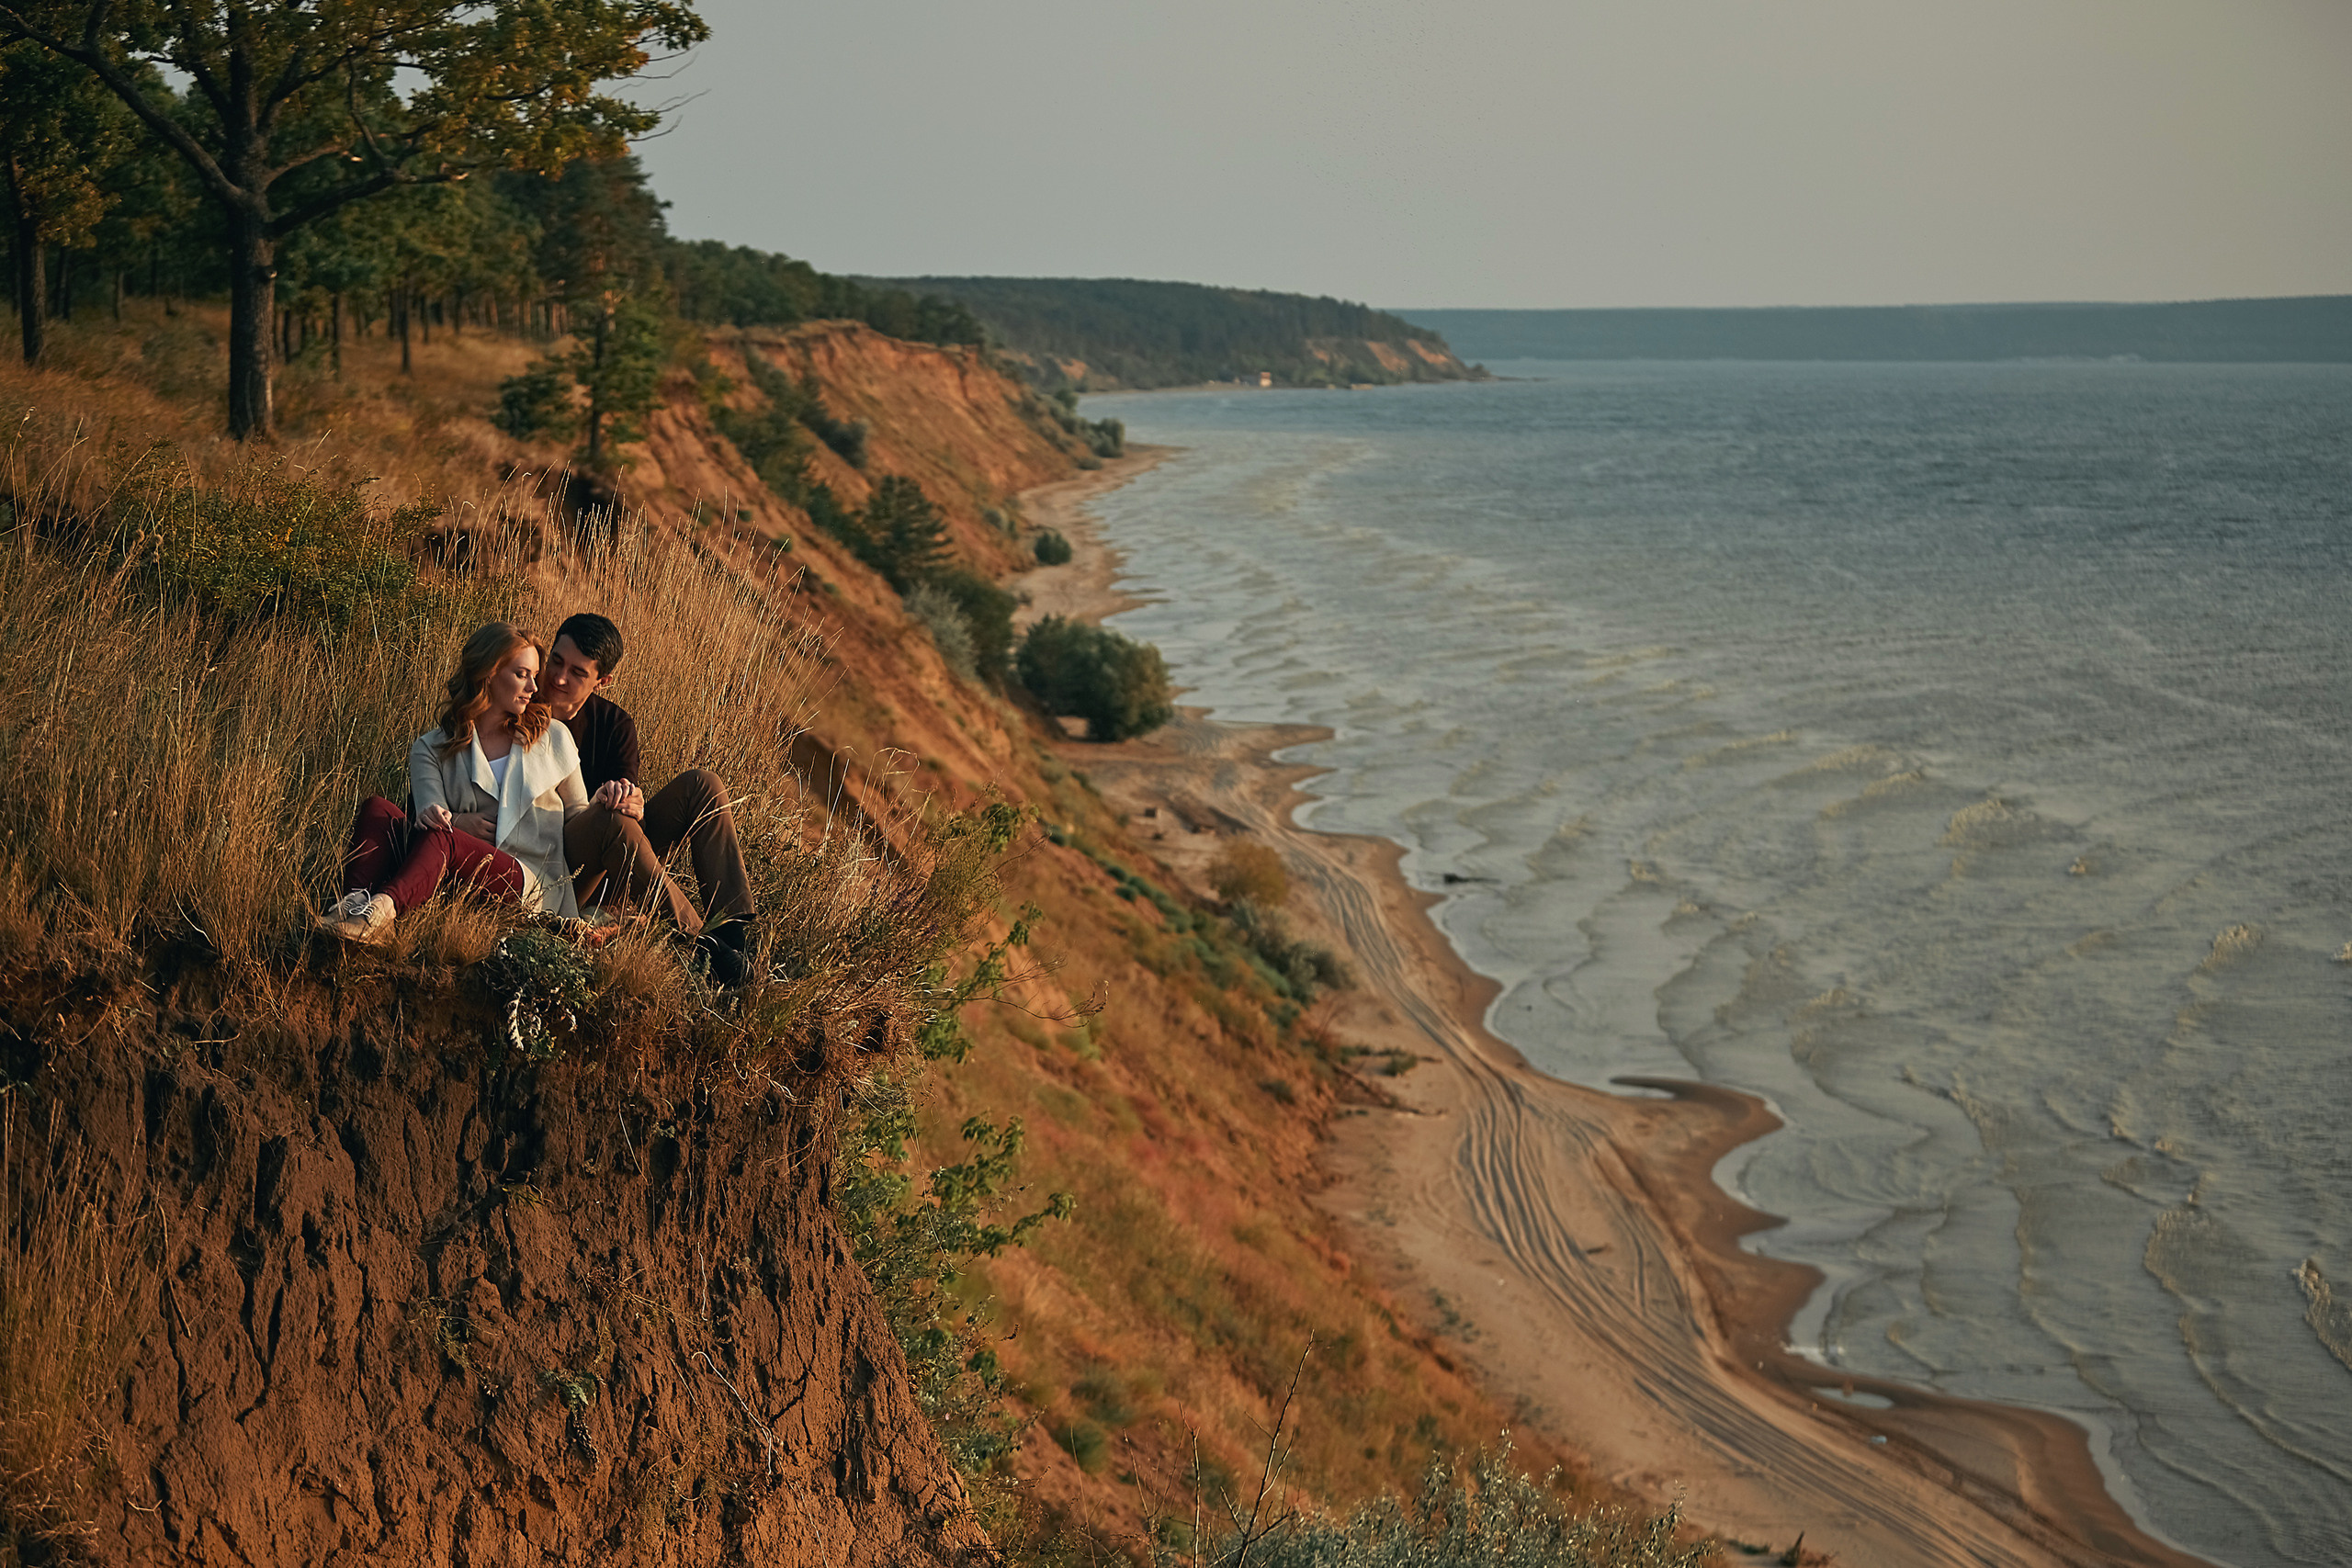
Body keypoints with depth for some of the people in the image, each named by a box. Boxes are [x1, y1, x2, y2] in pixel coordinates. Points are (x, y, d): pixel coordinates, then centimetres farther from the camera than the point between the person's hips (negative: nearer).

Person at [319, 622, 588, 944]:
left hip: (533, 878, -2)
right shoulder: (432, 749, 16)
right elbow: (432, 813, -1)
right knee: (377, 808, -22)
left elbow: (579, 814, 24)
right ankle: (355, 903, -49)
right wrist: (461, 822, -22)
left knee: (439, 839, -33)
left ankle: (382, 907, -63)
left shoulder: (552, 738, 20)